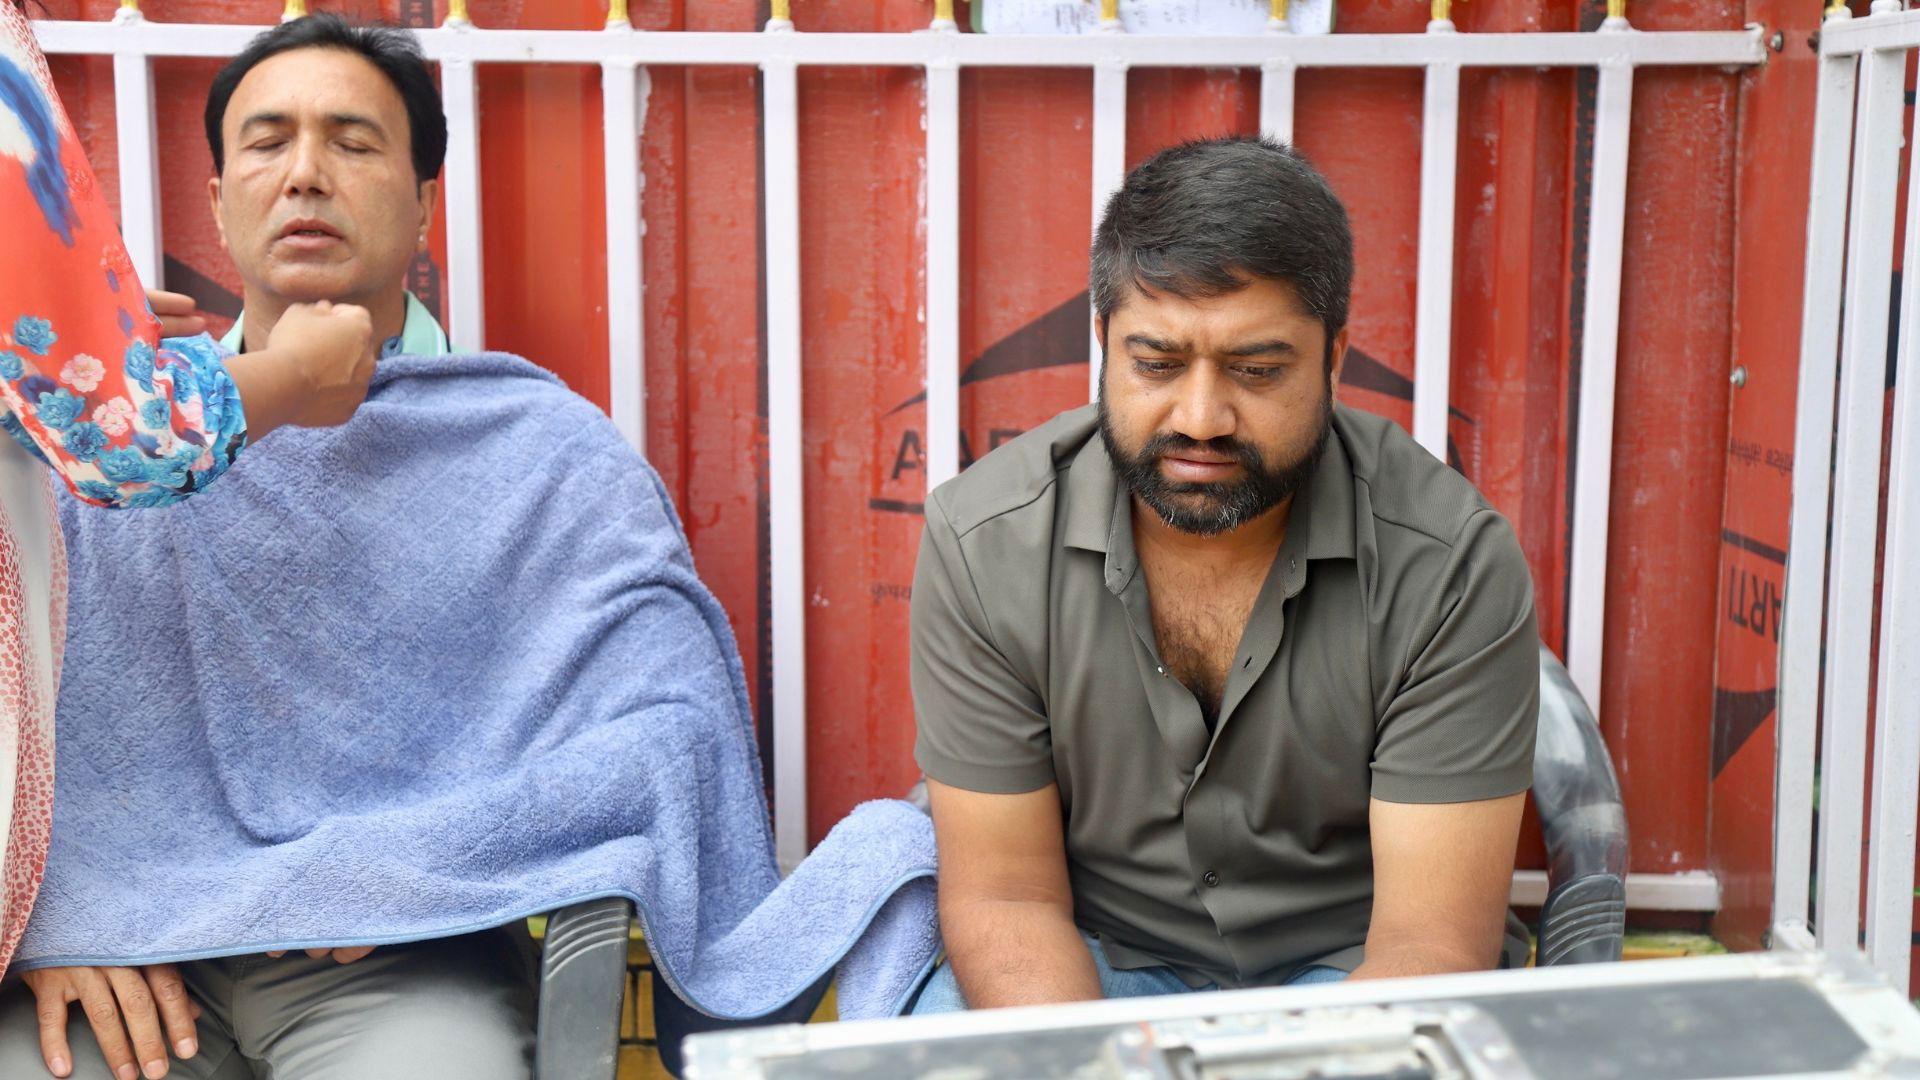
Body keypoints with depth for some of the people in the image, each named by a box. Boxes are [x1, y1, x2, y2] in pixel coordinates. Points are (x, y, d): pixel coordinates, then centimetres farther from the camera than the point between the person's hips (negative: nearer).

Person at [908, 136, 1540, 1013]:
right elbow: (1006, 896, -9)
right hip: (1095, 965, -2)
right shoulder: (981, 541, -13)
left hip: (1350, 965, 2)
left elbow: (1430, 941, -17)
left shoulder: (1455, 565, -17)